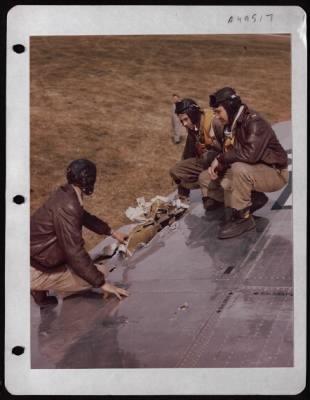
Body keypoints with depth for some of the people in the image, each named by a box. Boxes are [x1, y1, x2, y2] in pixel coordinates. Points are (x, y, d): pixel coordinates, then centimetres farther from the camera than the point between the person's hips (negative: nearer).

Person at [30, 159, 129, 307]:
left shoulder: (65, 193, 2)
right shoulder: (67, 207, -27)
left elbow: (85, 217, 23)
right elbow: (75, 253, -29)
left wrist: (112, 232, 26)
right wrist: (102, 283, -24)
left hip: (36, 256, 10)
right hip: (33, 270, -10)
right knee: (99, 272, -9)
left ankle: (41, 285, 13)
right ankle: (40, 286, -4)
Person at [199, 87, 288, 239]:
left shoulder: (254, 122, -25)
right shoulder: (230, 125, 2)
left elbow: (250, 154, -39)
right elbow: (228, 152, 11)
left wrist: (221, 158, -26)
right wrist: (217, 164, -12)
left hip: (273, 173, -9)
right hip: (246, 171, 9)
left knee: (239, 169, -40)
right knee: (205, 179, 4)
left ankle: (242, 218, -21)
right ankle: (253, 198, 4)